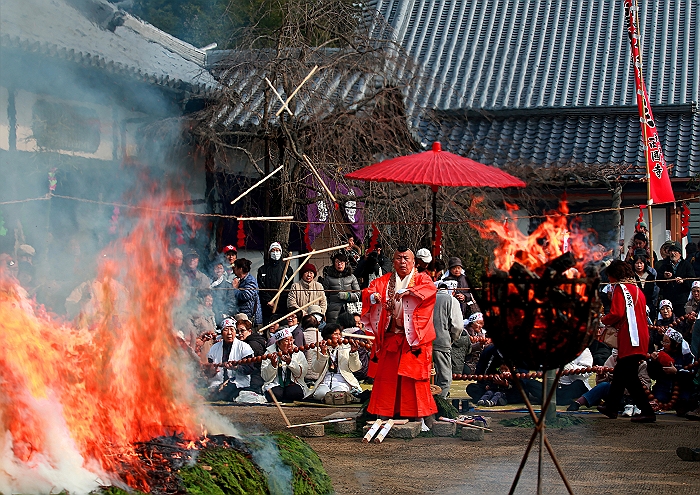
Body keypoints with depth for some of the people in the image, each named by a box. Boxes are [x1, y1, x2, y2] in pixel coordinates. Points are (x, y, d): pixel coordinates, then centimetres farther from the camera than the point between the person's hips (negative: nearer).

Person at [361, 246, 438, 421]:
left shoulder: (421, 279, 6)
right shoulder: (384, 281, 15)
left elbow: (430, 289, -15)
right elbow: (368, 291, 4)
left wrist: (408, 291, -30)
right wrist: (372, 296, -20)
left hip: (413, 337, -3)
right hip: (389, 337, 3)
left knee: (412, 373, -6)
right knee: (387, 375, 1)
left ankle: (416, 412, -1)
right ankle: (384, 412, 6)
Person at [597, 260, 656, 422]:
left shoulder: (620, 288, -7)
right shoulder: (637, 289, 20)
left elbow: (616, 313, -18)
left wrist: (603, 320, 2)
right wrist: (616, 324, 17)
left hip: (630, 340, -9)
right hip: (641, 338, 9)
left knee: (629, 377, -9)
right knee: (620, 373, 19)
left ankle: (647, 412, -14)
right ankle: (611, 407, 29)